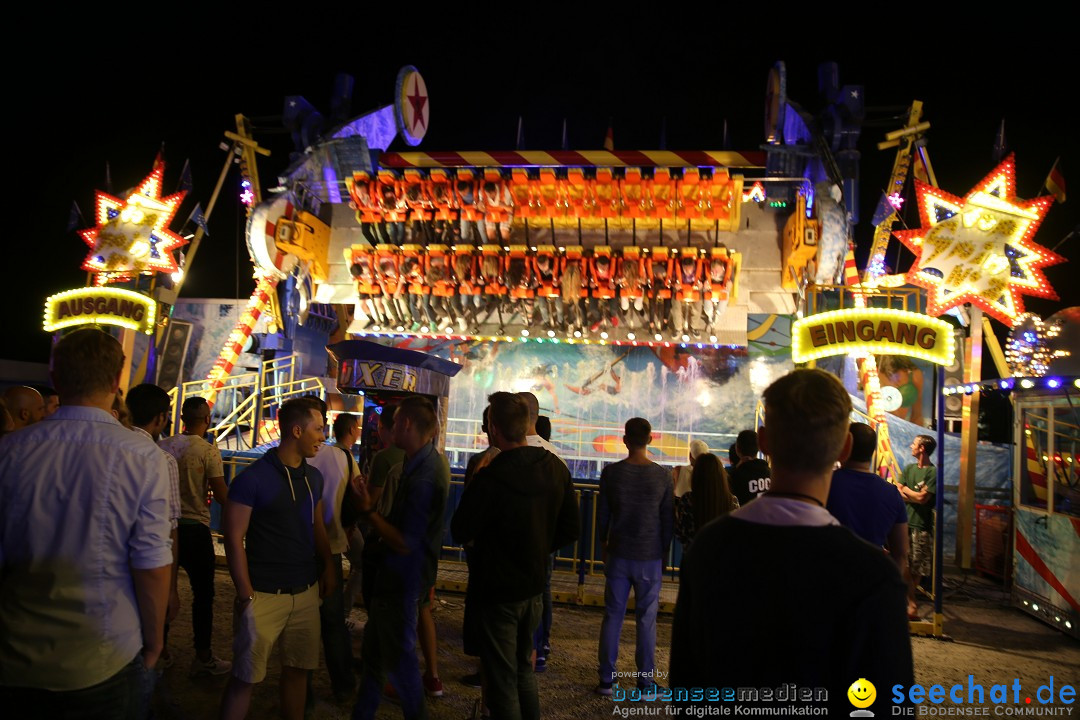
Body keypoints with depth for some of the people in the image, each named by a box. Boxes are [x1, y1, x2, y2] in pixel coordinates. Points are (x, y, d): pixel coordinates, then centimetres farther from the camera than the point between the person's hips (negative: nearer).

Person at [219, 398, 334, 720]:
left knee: (298, 668, 13)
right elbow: (234, 539, -10)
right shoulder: (252, 478, -10)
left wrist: (327, 567, 5)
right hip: (265, 595, -5)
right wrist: (246, 597, -13)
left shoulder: (314, 478, 7)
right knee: (246, 676, 2)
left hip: (306, 592, 5)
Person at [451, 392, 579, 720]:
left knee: (502, 681, 9)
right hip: (534, 586, 6)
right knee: (524, 670, 24)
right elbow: (570, 530, 2)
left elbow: (461, 532, -14)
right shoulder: (556, 468, -6)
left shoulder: (490, 478, -26)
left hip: (497, 592, -6)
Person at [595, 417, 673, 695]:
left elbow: (602, 515, 2)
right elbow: (668, 520, 0)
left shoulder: (611, 473, -6)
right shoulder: (662, 476, -7)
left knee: (612, 617, 9)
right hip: (650, 558, 0)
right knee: (647, 620, 7)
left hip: (618, 556, 1)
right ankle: (646, 682, 13)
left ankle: (606, 680, 14)